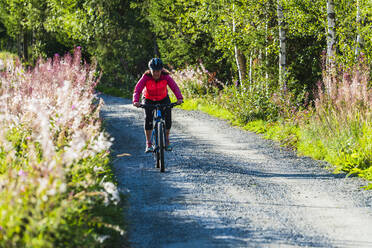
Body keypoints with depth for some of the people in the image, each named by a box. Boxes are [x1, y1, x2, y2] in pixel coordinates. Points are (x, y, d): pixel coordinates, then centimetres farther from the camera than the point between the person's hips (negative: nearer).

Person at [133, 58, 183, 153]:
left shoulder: (166, 77, -25)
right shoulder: (146, 77, -27)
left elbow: (175, 87, -36)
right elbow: (137, 90, -36)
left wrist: (179, 98, -55)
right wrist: (136, 101, -55)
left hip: (163, 99, 1)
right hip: (149, 100, -1)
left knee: (168, 118, -15)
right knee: (148, 118, -20)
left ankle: (166, 141, 6)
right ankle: (148, 143, -7)